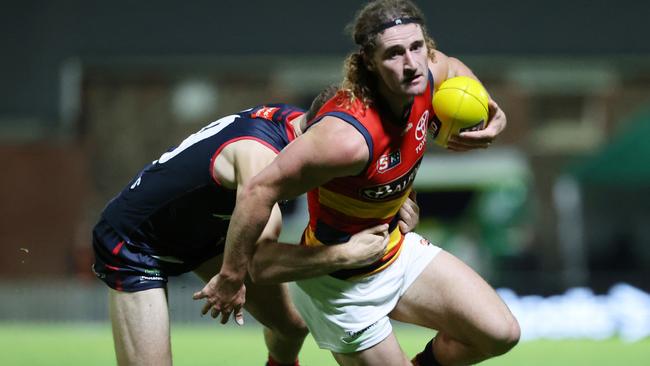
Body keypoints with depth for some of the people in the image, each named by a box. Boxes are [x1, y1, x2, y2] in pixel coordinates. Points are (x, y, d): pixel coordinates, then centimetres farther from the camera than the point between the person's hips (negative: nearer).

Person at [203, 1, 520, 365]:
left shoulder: (430, 75, -15)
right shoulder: (349, 138, -38)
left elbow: (454, 68, 12)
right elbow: (258, 192, -34)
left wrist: (491, 113, -7)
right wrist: (231, 279, -26)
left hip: (398, 250, 7)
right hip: (343, 286, -7)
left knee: (500, 334, 3)